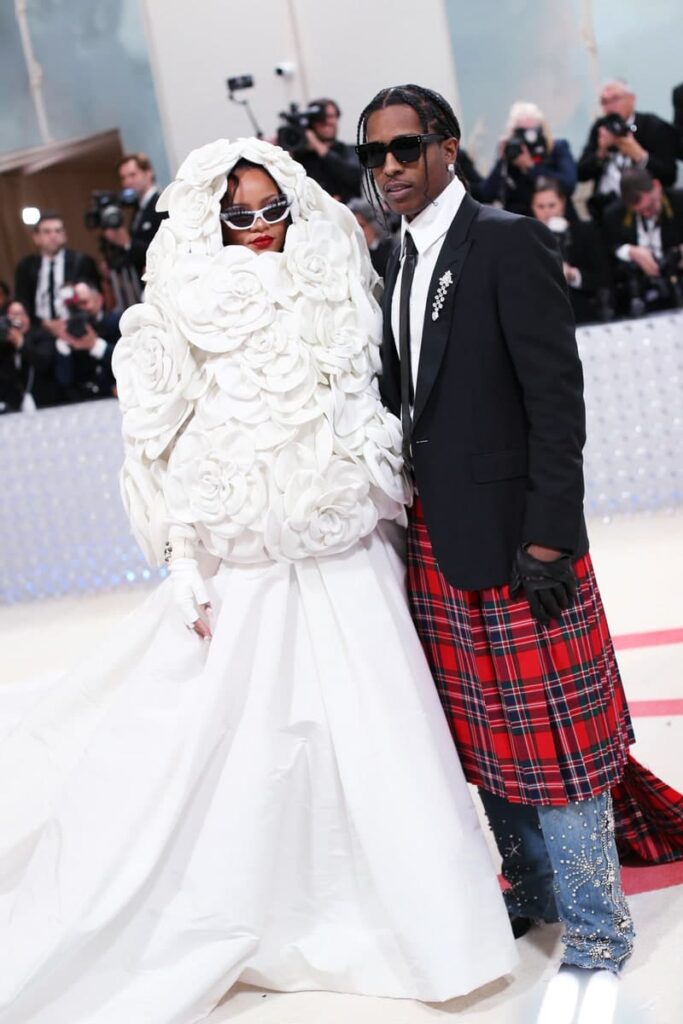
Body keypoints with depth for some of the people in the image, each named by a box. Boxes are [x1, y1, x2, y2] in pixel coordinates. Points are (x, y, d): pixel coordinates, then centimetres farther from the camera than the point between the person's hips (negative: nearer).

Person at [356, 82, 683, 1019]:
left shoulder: (511, 242, -8)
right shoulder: (398, 270, 14)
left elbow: (557, 398, -14)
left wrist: (549, 540, -18)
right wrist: (407, 530, 11)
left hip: (513, 537, -7)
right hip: (436, 545, 7)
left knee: (552, 732, 0)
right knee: (484, 733, 15)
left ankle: (595, 930, 16)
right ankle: (534, 891, 32)